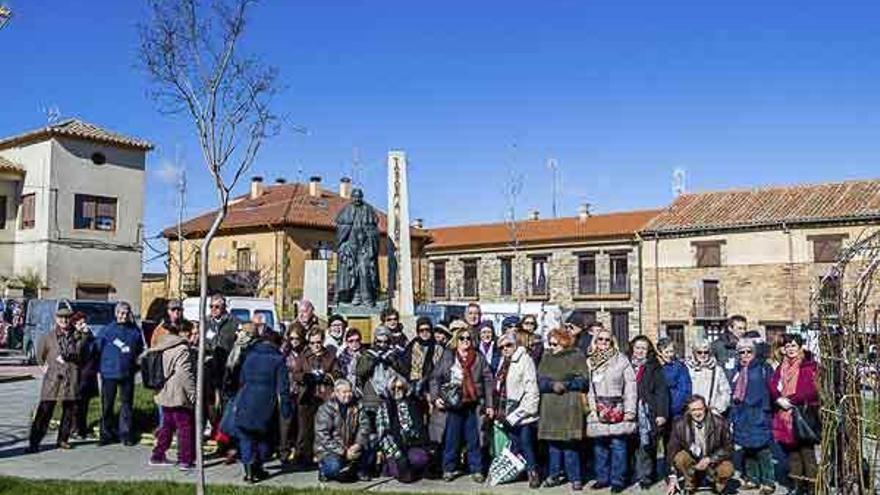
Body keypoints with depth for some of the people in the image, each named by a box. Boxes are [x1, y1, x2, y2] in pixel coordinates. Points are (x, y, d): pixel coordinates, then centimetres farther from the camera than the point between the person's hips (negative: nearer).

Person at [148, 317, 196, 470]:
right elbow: (184, 374, -22)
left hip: (166, 393, 9)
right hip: (179, 395, -9)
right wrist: (193, 394, -18)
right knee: (185, 427, -1)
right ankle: (185, 460, 0)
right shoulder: (182, 349, -15)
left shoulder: (165, 347, 11)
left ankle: (157, 456, 24)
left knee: (167, 426, 18)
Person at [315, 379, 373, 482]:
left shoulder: (357, 406, 2)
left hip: (350, 447, 4)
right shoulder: (326, 409, -13)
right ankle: (324, 469, 4)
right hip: (328, 450, -4)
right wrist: (343, 452, -24)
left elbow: (364, 426, -5)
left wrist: (358, 444, -24)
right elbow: (323, 437, -19)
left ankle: (361, 471, 12)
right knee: (335, 467, -30)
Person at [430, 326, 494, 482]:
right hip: (453, 404, 0)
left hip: (473, 404, 1)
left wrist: (489, 404, -3)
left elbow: (488, 381, 2)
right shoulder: (447, 357, 3)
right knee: (452, 438, 6)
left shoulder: (479, 358, 5)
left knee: (473, 439, 6)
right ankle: (449, 469, 18)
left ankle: (476, 470, 16)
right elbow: (435, 378, 2)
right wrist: (435, 397, -10)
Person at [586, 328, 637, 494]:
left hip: (617, 410, -3)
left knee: (618, 445, -4)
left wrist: (629, 411, -8)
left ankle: (617, 480, 5)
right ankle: (602, 478, 18)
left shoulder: (621, 359, 1)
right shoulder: (590, 362, 10)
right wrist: (590, 408, 1)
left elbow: (630, 385, -3)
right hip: (598, 411, 3)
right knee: (599, 446, 7)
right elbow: (586, 387, 9)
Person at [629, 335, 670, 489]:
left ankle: (644, 476, 1)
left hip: (647, 412, -2)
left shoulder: (653, 367, 4)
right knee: (632, 445, 1)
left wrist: (661, 413, -10)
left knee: (646, 445, -7)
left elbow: (661, 391, -2)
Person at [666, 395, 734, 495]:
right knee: (680, 457, -30)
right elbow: (672, 451, -5)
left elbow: (727, 448, -5)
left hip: (713, 462, -1)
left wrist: (709, 459, -19)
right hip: (691, 463, 1)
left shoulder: (719, 423, -12)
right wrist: (673, 478, -8)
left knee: (727, 470, -31)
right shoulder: (680, 425, -12)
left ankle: (718, 487, 5)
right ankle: (690, 487, -3)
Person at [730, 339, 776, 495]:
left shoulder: (763, 368, -3)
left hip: (757, 413, -6)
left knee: (762, 448, -5)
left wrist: (766, 409, -15)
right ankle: (752, 479, 22)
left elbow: (769, 390, -8)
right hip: (741, 414, 6)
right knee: (747, 448, 12)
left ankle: (768, 482, 3)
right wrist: (733, 414, 16)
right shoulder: (738, 370, 14)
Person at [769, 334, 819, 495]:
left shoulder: (809, 366, -6)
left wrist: (791, 400, -14)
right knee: (792, 448, 12)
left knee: (806, 449, -6)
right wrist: (779, 399, -10)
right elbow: (773, 386, 8)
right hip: (786, 414, 6)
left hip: (804, 413, -6)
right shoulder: (782, 367, 13)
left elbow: (811, 390, -14)